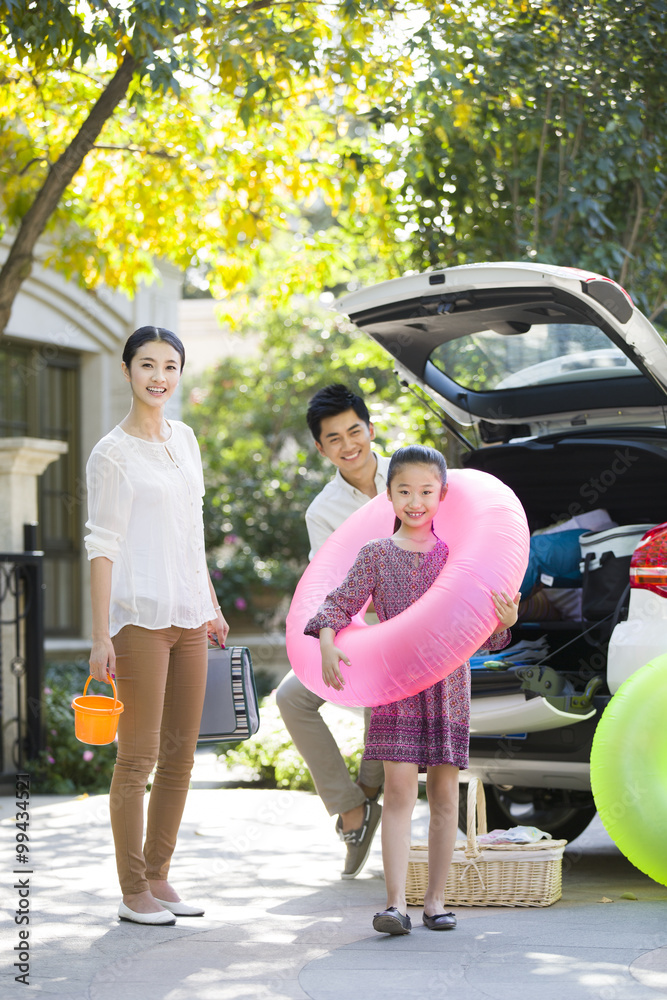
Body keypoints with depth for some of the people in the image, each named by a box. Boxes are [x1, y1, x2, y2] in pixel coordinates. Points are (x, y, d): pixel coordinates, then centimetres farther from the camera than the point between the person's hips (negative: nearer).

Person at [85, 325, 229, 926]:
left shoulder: (184, 439, 14)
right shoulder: (113, 454, -6)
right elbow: (102, 546, -9)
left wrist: (210, 603, 21)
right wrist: (100, 636, -13)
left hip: (187, 614, 7)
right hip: (139, 615, -7)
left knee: (181, 753, 9)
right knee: (138, 757, -4)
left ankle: (158, 877, 17)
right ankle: (134, 892, 2)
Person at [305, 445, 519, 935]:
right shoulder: (376, 554, 4)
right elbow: (340, 604, 0)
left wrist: (503, 623, -15)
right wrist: (327, 642, -18)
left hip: (448, 686, 2)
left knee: (445, 791, 4)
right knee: (399, 787, -11)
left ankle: (436, 900, 13)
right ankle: (396, 903, -13)